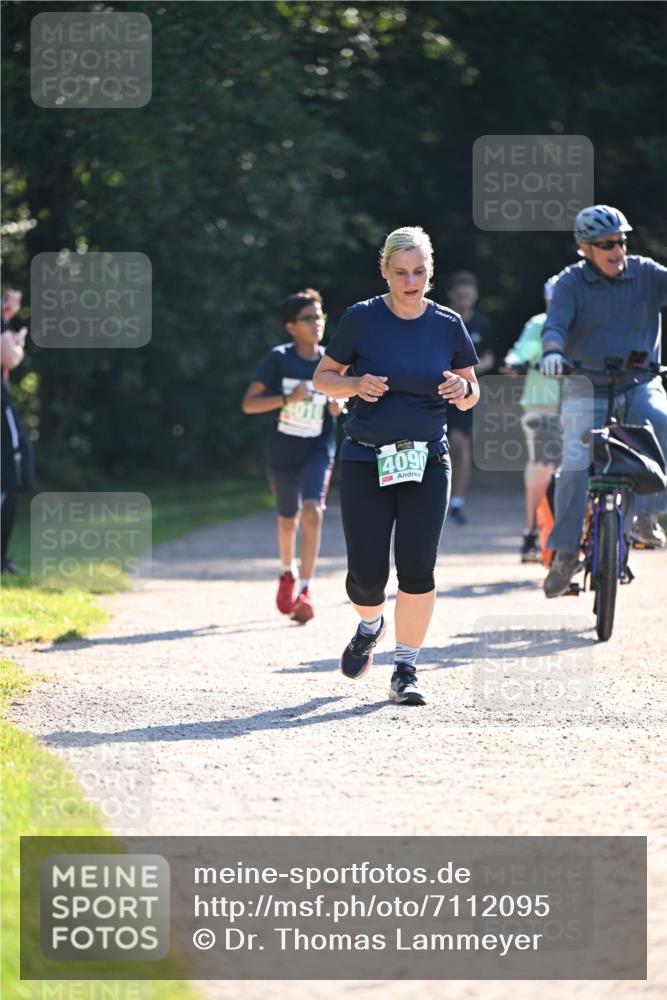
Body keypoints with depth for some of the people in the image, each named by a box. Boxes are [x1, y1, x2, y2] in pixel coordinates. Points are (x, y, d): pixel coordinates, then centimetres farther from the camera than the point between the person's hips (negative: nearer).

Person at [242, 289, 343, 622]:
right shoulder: (278, 359, -10)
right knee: (288, 518, 13)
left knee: (312, 511, -20)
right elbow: (249, 404, -12)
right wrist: (288, 398, -25)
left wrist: (339, 405, -7)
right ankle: (287, 573, 43)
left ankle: (304, 589, -20)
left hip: (319, 449, 0)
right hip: (282, 450, 0)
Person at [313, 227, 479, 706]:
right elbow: (323, 377, 5)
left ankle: (406, 670, 2)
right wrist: (356, 384, -16)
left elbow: (470, 394, 12)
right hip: (366, 462, -1)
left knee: (417, 569, -9)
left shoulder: (448, 324, 3)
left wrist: (464, 389, -12)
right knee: (367, 575, -4)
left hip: (427, 462, 1)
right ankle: (370, 626, 31)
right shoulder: (362, 319, -3)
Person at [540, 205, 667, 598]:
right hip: (588, 391, -1)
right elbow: (556, 324, -19)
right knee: (575, 467, -14)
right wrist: (552, 351, -42)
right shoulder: (571, 282, -6)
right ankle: (565, 553, -1)